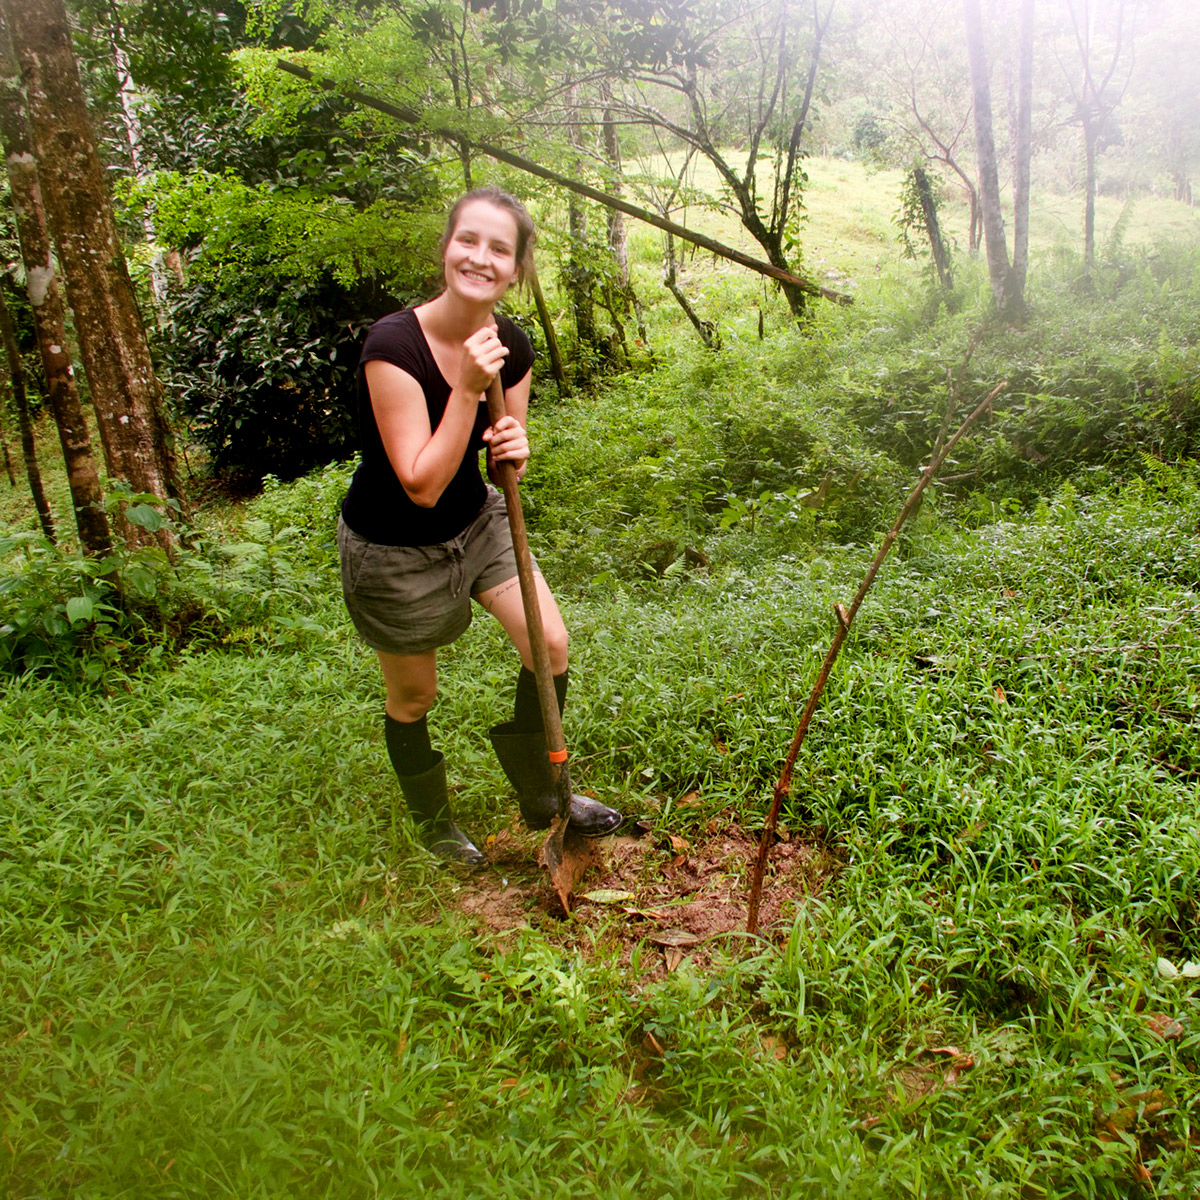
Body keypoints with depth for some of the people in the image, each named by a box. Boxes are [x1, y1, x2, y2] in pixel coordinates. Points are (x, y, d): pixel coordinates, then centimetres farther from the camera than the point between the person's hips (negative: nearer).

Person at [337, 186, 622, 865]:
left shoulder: (512, 346, -10)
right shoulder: (393, 346, -29)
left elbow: (503, 465, 3)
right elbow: (422, 484, -31)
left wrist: (515, 449, -21)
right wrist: (468, 389, -36)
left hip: (476, 520, 6)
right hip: (394, 548, -5)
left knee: (551, 644, -1)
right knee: (414, 696, 12)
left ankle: (542, 795, 24)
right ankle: (433, 822, 41)